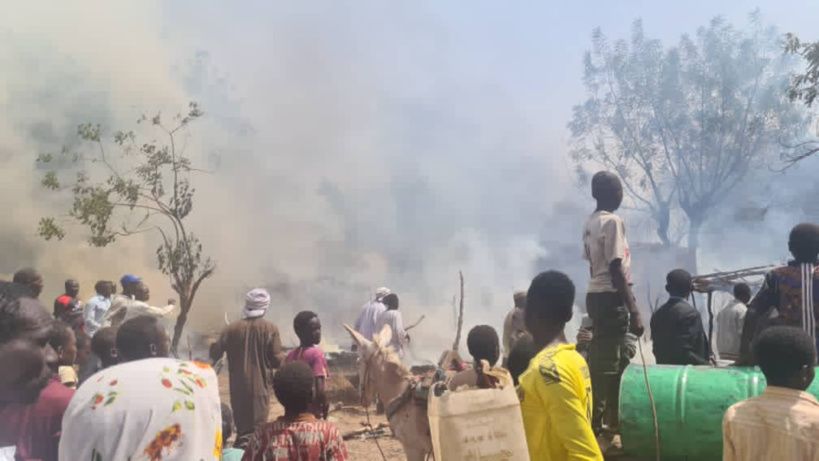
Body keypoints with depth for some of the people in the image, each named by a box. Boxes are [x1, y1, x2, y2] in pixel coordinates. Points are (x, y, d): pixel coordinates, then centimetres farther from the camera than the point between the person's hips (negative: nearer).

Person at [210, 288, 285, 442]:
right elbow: (277, 359, -8)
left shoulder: (233, 328, -3)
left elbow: (215, 353, 0)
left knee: (241, 426, 16)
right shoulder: (270, 329, -8)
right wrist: (285, 357, 14)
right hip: (260, 385, -2)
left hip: (238, 386, 2)